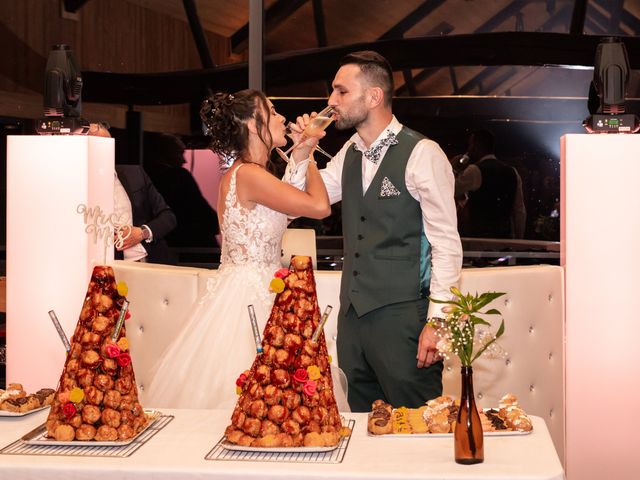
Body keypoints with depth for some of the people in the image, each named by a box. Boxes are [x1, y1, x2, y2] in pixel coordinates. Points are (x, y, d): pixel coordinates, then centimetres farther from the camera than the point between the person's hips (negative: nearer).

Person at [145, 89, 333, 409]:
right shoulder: (248, 174, -16)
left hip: (254, 294, 10)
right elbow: (319, 207, -19)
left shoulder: (244, 173, 14)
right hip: (247, 296, -10)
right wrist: (307, 156, -3)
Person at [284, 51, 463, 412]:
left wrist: (437, 321, -17)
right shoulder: (350, 154, 11)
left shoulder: (422, 154, -11)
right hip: (353, 313, 7)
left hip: (402, 315, -7)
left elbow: (446, 244, -13)